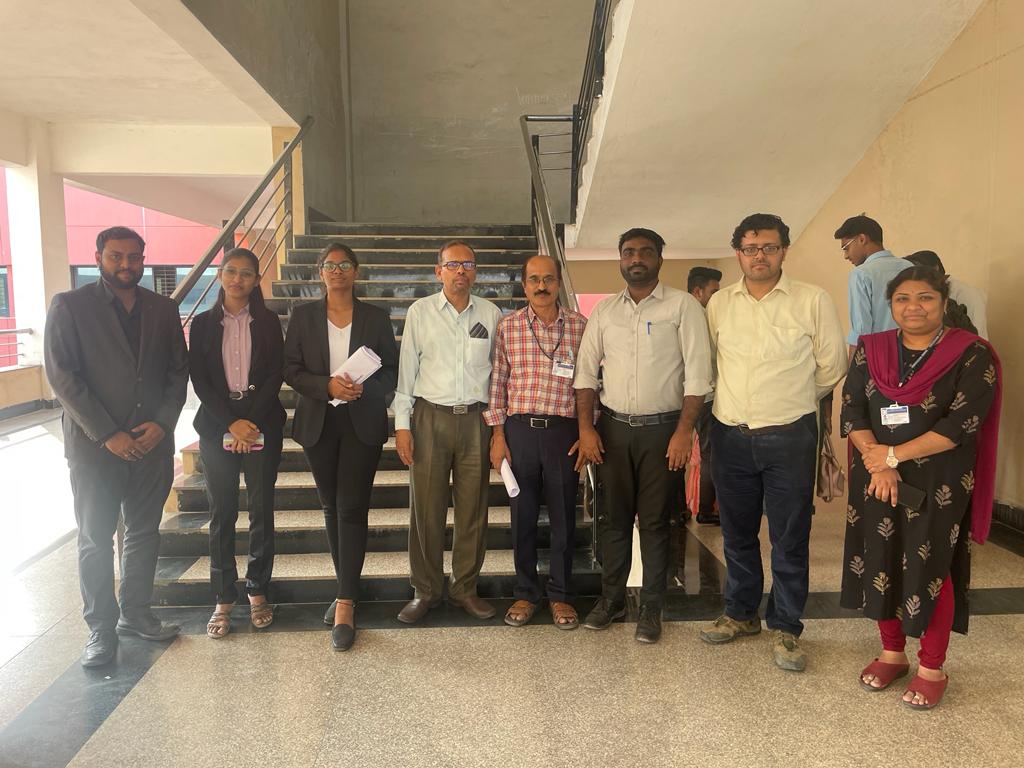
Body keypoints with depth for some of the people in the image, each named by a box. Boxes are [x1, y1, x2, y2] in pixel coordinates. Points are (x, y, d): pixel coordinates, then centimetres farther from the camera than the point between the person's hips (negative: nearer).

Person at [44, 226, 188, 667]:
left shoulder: (163, 310, 8)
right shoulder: (69, 307, -3)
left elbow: (178, 371, 7)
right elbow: (62, 376, -9)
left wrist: (162, 422, -7)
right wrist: (107, 434, -13)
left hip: (152, 443, 4)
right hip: (94, 446, -3)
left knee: (144, 533, 12)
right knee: (96, 539, 6)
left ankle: (135, 613, 27)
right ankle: (101, 628, 17)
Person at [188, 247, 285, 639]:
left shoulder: (268, 322, 6)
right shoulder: (203, 323, 7)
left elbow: (275, 375, -1)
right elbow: (199, 380, 0)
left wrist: (253, 422, -12)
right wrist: (232, 423, -11)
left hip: (262, 424, 0)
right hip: (217, 425, 0)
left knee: (262, 509, 3)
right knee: (221, 513, 2)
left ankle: (257, 592, 16)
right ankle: (224, 600, 12)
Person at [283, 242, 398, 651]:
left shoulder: (376, 317, 4)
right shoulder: (303, 315, 5)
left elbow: (391, 370, 4)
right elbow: (291, 369, 1)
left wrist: (365, 388, -15)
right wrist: (327, 386, -16)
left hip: (362, 422, -2)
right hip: (319, 422, 2)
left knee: (353, 509, -8)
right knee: (331, 507, 12)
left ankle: (345, 605, -5)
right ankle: (347, 589, 27)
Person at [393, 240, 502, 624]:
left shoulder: (490, 314, 6)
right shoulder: (419, 312, 3)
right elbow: (406, 371, 4)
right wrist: (402, 424, 0)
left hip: (476, 418, 1)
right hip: (431, 417, -1)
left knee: (472, 509, 7)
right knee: (426, 509, 3)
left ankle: (465, 587, 23)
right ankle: (425, 590, 19)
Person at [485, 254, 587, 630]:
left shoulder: (580, 326, 3)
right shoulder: (507, 327, 4)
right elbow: (498, 383, 5)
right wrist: (497, 434, 1)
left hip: (564, 431, 0)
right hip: (519, 429, 1)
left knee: (563, 517, 8)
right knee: (522, 515, 9)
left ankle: (561, 595, 24)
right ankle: (525, 592, 26)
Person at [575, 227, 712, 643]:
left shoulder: (683, 306, -3)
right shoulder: (604, 309, 8)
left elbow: (697, 374, -8)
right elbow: (586, 371, 7)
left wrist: (683, 431, -13)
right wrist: (586, 428, -1)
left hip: (662, 428, -3)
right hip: (613, 426, 3)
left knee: (654, 521, 5)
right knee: (615, 517, 11)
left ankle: (651, 608, 19)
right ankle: (611, 597, 26)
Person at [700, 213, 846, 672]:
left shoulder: (813, 301, -4)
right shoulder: (719, 303, 4)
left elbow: (832, 367, 3)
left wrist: (792, 402, 11)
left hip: (789, 437, -3)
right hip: (730, 436, 3)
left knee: (789, 539, 4)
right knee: (737, 534, 15)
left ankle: (785, 629, 21)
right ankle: (741, 614, 33)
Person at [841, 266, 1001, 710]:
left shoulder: (971, 355, -7)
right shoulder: (870, 350, 5)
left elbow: (961, 424, -15)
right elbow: (851, 412, -1)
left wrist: (894, 455, -16)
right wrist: (877, 462, -15)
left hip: (938, 485, -3)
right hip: (876, 479, 4)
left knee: (930, 570, 2)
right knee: (880, 563, 9)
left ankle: (932, 669, 20)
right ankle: (891, 653, 28)